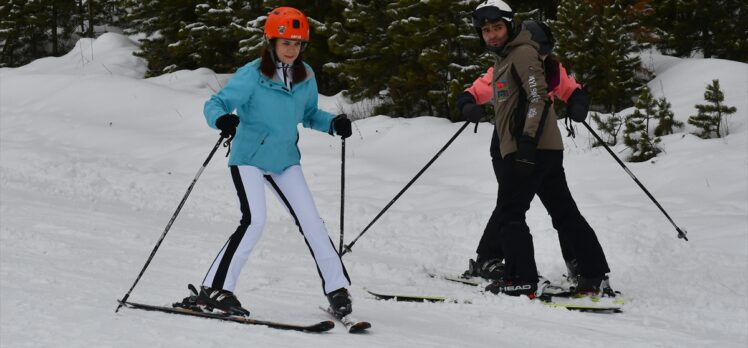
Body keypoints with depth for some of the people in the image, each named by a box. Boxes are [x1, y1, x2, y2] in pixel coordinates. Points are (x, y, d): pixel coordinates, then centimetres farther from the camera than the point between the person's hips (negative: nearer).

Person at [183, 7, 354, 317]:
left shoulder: (305, 76, 0)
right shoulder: (252, 75, -16)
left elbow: (309, 115, 15)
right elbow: (214, 104, -18)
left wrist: (333, 124, -4)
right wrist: (222, 119, -41)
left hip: (285, 160, 5)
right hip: (249, 158, -5)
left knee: (310, 221, 1)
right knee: (254, 221, -20)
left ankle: (337, 288, 11)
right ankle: (214, 291, -15)